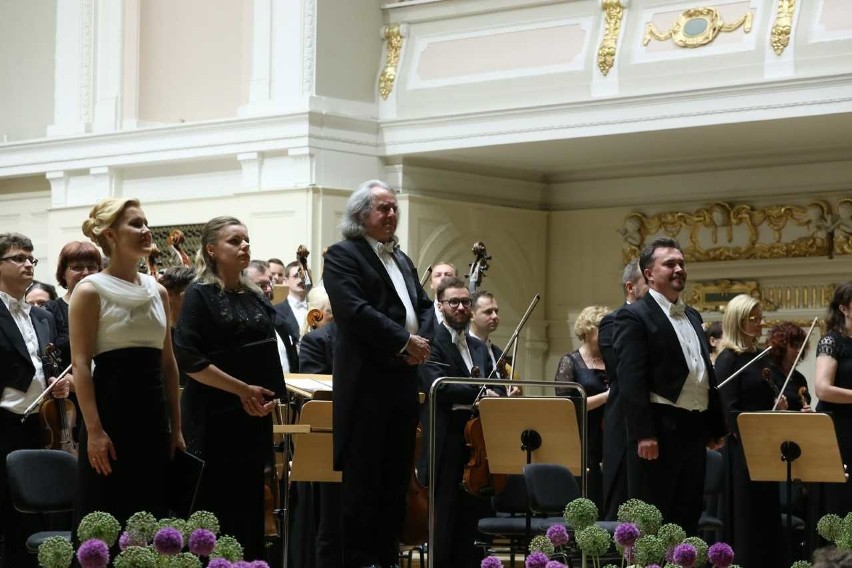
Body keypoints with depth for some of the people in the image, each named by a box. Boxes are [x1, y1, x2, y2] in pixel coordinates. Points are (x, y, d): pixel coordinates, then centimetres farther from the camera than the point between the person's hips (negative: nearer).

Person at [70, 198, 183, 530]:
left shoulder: (157, 291, 13)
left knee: (150, 513, 8)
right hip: (112, 408, -6)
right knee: (104, 517, -4)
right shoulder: (90, 291, -6)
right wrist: (94, 429, -19)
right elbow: (81, 364, -11)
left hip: (152, 412, 6)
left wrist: (176, 427, 12)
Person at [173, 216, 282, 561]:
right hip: (214, 416, -6)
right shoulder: (199, 295, -6)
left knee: (248, 507, 7)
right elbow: (188, 359, -15)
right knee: (213, 508, -3)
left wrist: (268, 394, -2)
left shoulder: (257, 299, 12)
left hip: (254, 417, 6)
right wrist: (242, 388, -17)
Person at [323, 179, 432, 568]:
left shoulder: (403, 261, 22)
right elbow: (353, 309, -18)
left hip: (404, 381, 8)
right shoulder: (343, 255, -4)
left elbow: (423, 306, 19)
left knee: (396, 477, 9)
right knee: (363, 476, -4)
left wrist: (424, 340, -3)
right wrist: (404, 340, -18)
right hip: (367, 381, -8)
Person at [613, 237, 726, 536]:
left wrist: (716, 427, 17)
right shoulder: (634, 317, -7)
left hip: (694, 429, 8)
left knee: (688, 515, 11)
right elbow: (632, 380, -15)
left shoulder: (692, 316, 19)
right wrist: (644, 434, -21)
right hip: (659, 431, -8)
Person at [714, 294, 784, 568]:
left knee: (767, 513, 9)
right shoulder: (729, 358, -10)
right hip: (744, 447, -8)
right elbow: (730, 409, -15)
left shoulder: (757, 356, 14)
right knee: (746, 515, -4)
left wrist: (779, 406, 1)